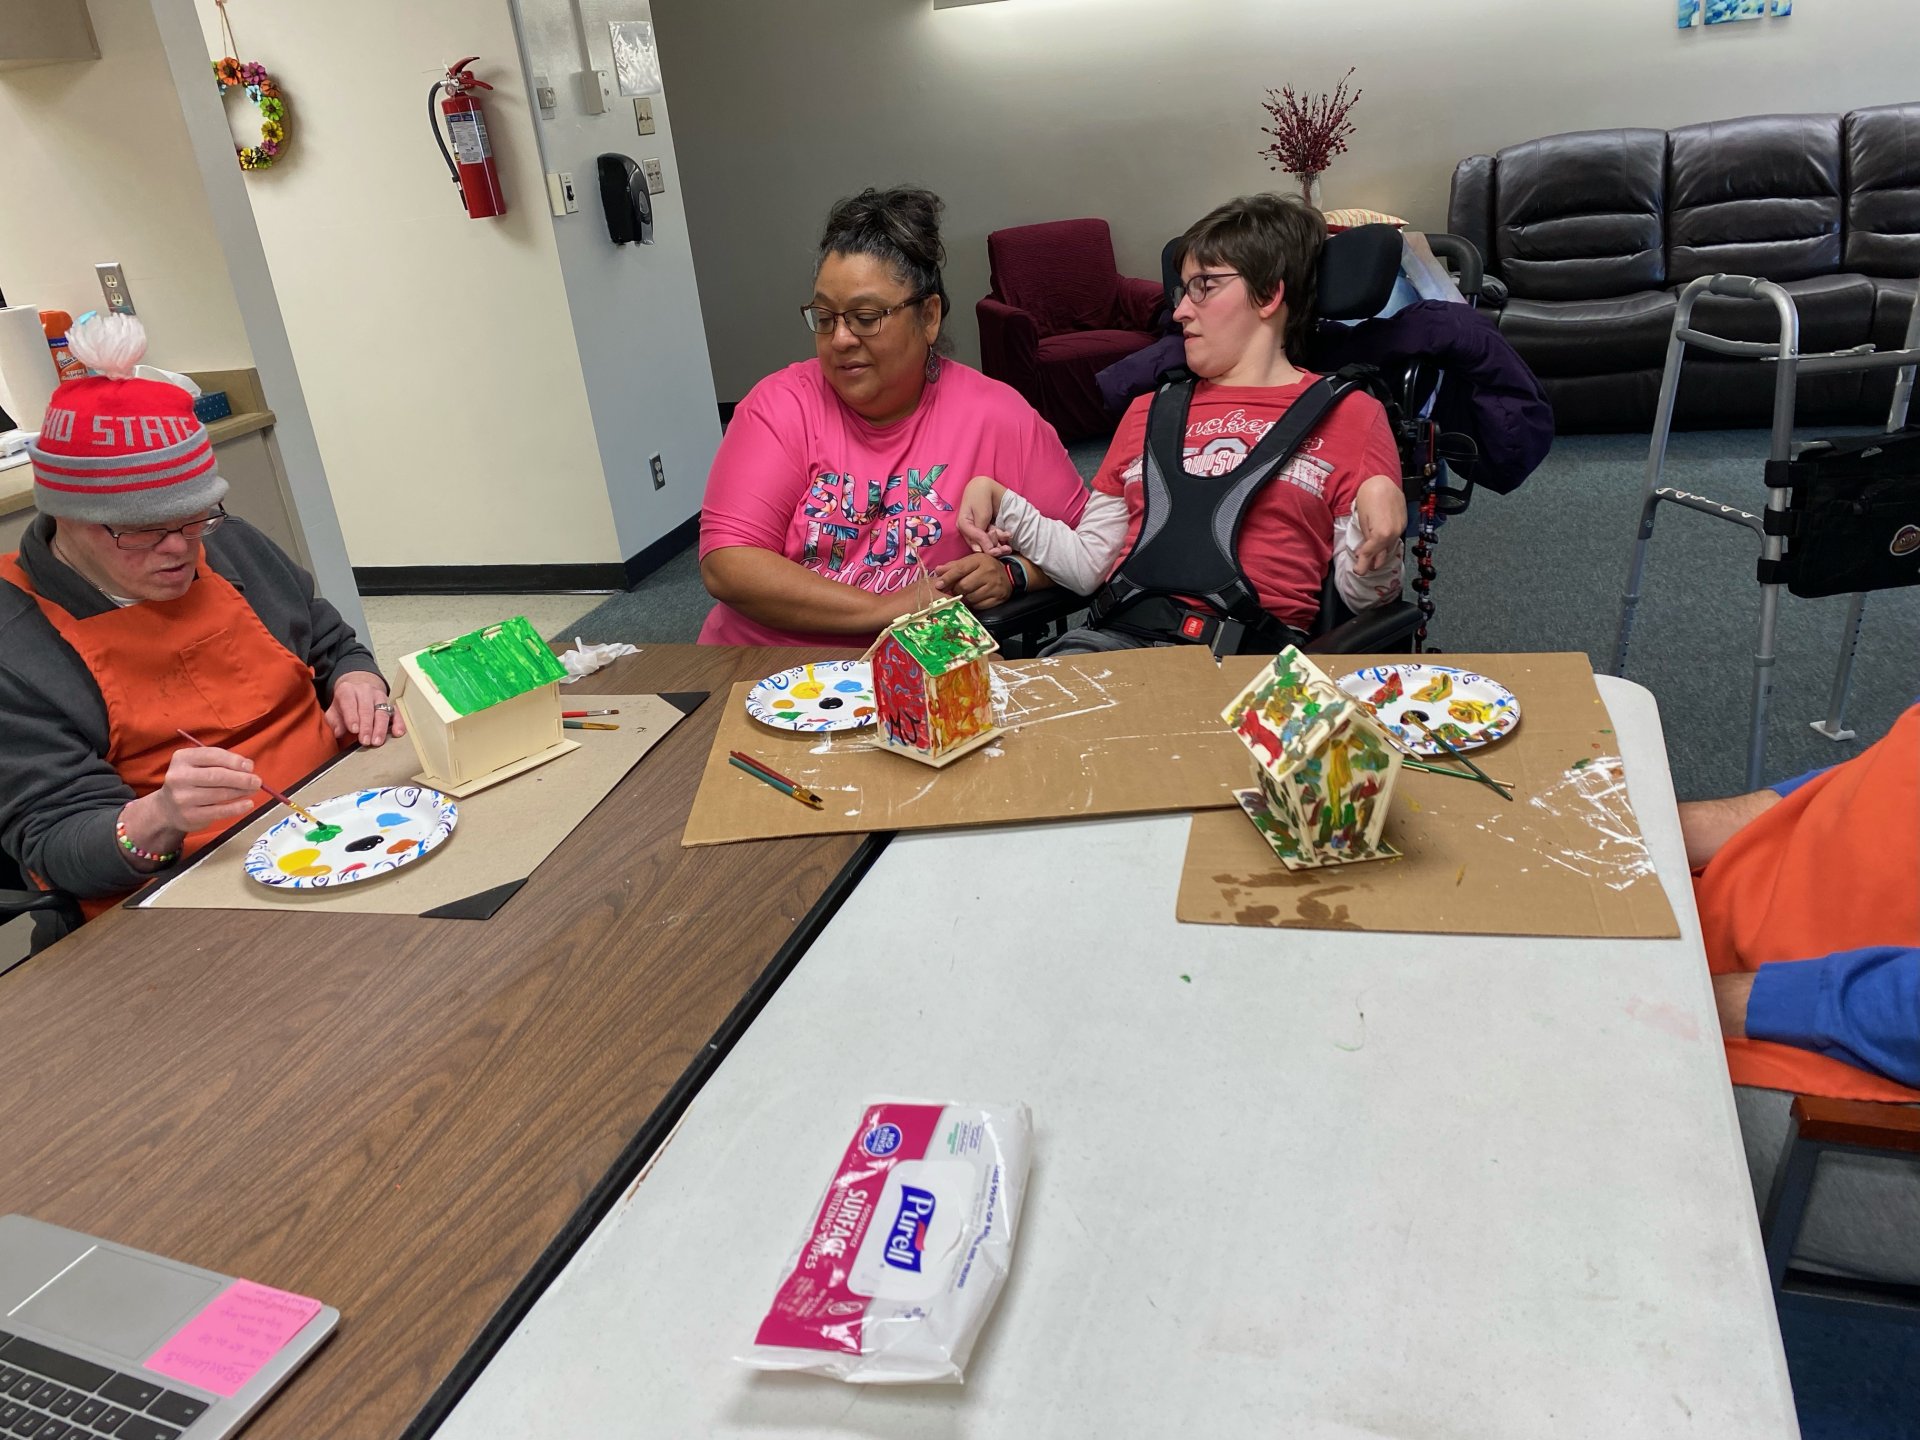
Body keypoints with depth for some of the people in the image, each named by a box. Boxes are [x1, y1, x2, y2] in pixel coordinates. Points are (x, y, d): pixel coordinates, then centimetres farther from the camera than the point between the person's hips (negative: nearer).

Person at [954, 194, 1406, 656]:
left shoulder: (1347, 413, 12)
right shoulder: (1149, 409, 27)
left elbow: (1360, 595, 4)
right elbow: (1089, 566, 20)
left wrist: (1378, 537, -16)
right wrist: (1000, 501, 10)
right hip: (1124, 632, 3)